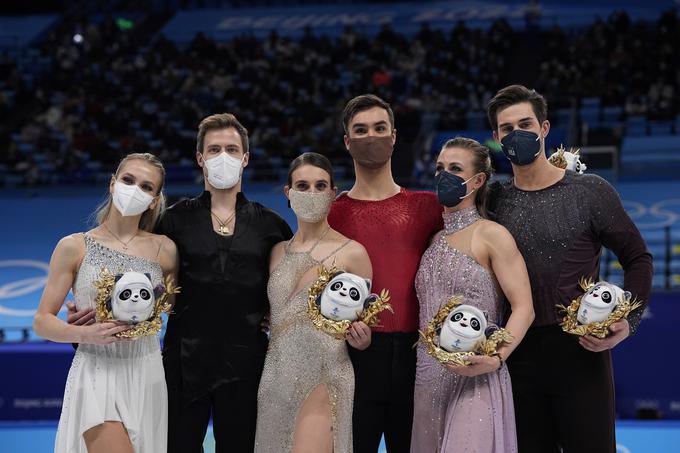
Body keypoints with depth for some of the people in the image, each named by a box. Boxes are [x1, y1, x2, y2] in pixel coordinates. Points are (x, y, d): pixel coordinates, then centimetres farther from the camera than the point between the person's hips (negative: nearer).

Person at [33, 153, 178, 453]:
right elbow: (42, 321, -3)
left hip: (147, 375, 3)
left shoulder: (164, 250, 3)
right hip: (96, 374, -3)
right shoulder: (73, 247, -2)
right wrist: (84, 333, -19)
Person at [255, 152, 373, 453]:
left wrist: (359, 337, -17)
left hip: (323, 380, -5)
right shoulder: (278, 252, 11)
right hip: (276, 380, 5)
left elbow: (362, 339, 3)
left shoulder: (352, 253, -3)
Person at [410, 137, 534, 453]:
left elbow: (523, 307, -12)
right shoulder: (434, 239, 15)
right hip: (430, 379, 6)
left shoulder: (491, 235, -5)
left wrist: (497, 358, -26)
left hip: (474, 379, -6)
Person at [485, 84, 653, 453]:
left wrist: (627, 321, -11)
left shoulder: (590, 191, 0)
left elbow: (638, 260, 3)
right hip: (520, 354, 3)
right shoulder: (493, 201, 7)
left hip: (582, 352, -3)